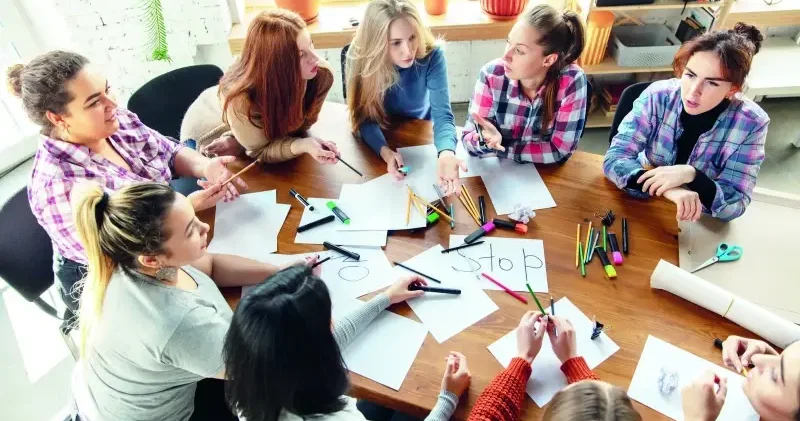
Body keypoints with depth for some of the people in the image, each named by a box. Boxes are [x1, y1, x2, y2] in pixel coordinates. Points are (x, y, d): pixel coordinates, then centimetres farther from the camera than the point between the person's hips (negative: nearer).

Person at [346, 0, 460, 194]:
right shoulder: (360, 57, -25)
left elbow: (442, 114, -32)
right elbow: (366, 118, -23)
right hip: (379, 138, -1)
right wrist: (386, 152, -44)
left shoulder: (432, 55, -26)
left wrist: (446, 153, -54)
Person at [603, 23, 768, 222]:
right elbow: (615, 158, -21)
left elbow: (735, 206, -15)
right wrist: (669, 189, -36)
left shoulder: (751, 123, -14)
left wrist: (690, 175, -33)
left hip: (698, 225, 0)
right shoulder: (658, 96, -15)